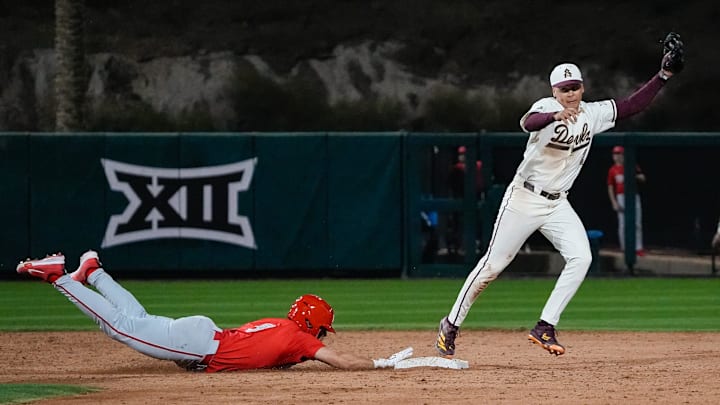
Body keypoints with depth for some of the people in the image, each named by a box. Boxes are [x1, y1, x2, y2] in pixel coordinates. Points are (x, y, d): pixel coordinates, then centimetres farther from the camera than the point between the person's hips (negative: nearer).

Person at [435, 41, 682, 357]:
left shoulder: (592, 114, 1)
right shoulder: (546, 108, -18)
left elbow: (632, 106, 4)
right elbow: (528, 123, -40)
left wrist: (663, 75, -5)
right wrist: (556, 116, -61)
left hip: (557, 205, 5)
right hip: (524, 199, -5)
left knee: (581, 258, -16)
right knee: (493, 264, 1)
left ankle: (545, 328, -13)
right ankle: (451, 325, 17)